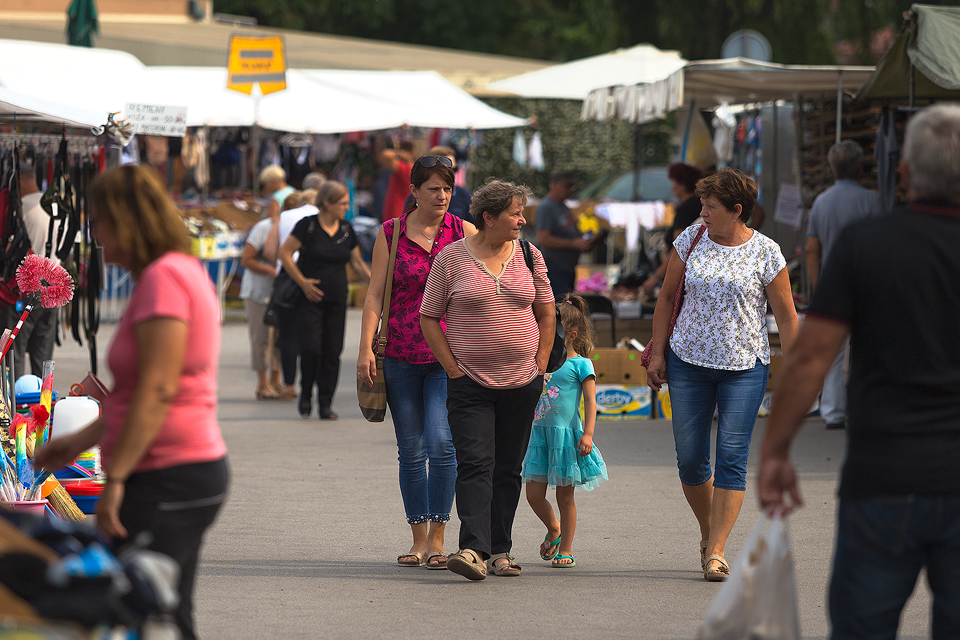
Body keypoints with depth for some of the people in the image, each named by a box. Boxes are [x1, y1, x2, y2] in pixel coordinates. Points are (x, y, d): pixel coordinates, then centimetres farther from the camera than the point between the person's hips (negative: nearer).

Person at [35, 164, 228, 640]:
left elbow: (158, 390, -21)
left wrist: (115, 477, -20)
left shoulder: (162, 278, -14)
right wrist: (80, 441, 26)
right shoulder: (185, 272, 18)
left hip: (169, 477, -10)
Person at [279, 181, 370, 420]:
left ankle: (325, 404, 7)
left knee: (332, 352, 0)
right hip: (310, 298, -4)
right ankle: (306, 396, 10)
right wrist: (302, 282, -10)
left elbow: (357, 262, 16)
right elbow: (285, 253, -7)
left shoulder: (346, 230, 9)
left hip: (337, 301, 4)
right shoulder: (308, 226, -6)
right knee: (311, 348, -12)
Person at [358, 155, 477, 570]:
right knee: (411, 450, 5)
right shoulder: (390, 234, 5)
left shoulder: (464, 233, 4)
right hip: (401, 357, 2)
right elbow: (375, 294, 3)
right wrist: (366, 349, -6)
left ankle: (437, 539, -8)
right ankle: (419, 540, 13)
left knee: (441, 441, -15)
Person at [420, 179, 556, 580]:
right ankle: (473, 550, -23)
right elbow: (429, 318, 1)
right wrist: (453, 368, -6)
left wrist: (540, 366, 6)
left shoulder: (528, 256, 7)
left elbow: (546, 314, 14)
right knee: (475, 464, -14)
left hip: (521, 383, 4)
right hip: (470, 382, -3)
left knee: (508, 468, 7)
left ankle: (500, 551, 14)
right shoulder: (452, 258, -3)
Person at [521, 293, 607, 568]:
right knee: (534, 494, 1)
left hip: (566, 435, -5)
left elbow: (590, 401, -9)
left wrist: (587, 434, -19)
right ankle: (554, 530, 29)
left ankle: (565, 550, 11)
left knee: (564, 496, 1)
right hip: (540, 433, 5)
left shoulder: (580, 365, -4)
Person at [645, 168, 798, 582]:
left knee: (732, 458, -9)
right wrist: (658, 353, 7)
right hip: (688, 361, 3)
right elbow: (667, 296, 12)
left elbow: (787, 318, 0)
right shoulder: (691, 240, 3)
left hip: (745, 366, -3)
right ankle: (708, 535, 24)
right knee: (689, 459, 3)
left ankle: (716, 552, -9)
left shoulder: (766, 253, -5)